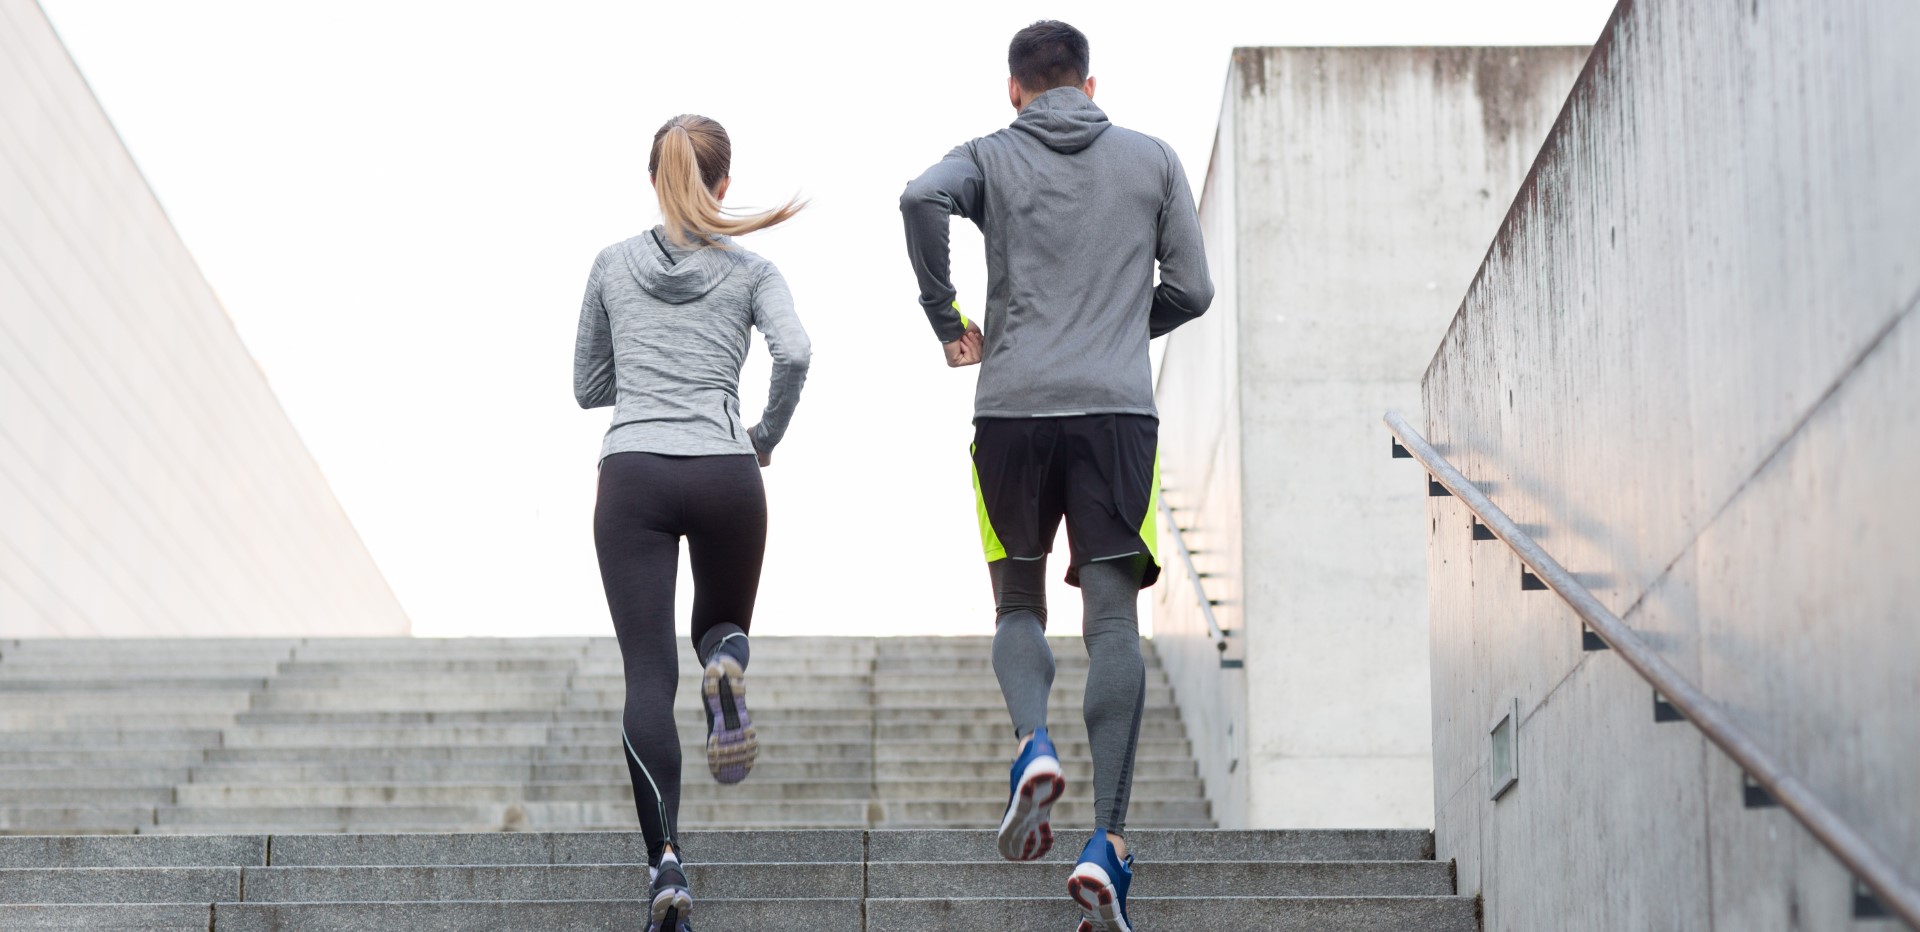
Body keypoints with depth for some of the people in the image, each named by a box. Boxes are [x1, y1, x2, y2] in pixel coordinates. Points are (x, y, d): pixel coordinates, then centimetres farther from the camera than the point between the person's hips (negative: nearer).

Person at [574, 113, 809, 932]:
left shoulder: (612, 265, 13)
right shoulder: (750, 270, 8)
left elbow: (588, 387, 19)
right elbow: (794, 351, -10)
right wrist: (770, 434, 6)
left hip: (632, 473, 0)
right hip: (722, 473, 0)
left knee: (648, 675, -4)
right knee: (722, 624, 25)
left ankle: (665, 861, -20)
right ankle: (724, 663, -14)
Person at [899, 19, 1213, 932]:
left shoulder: (991, 157, 9)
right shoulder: (1153, 159, 13)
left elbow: (922, 197, -13)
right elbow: (1191, 289, 11)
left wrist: (945, 319, -2)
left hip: (1012, 409, 0)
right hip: (1118, 410, 0)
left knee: (1018, 606, 15)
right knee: (1112, 622, -2)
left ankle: (1032, 744, -15)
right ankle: (1106, 841, -13)